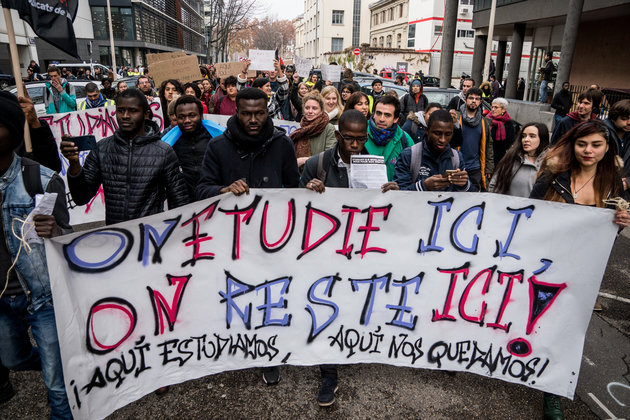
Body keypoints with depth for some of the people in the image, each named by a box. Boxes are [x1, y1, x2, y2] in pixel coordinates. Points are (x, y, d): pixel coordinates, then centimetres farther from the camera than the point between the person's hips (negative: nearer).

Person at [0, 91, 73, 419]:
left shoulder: (42, 180, -16)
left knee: (57, 383, 5)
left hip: (42, 296, -5)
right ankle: (66, 364, 57)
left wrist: (54, 233, -33)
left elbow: (66, 238, -12)